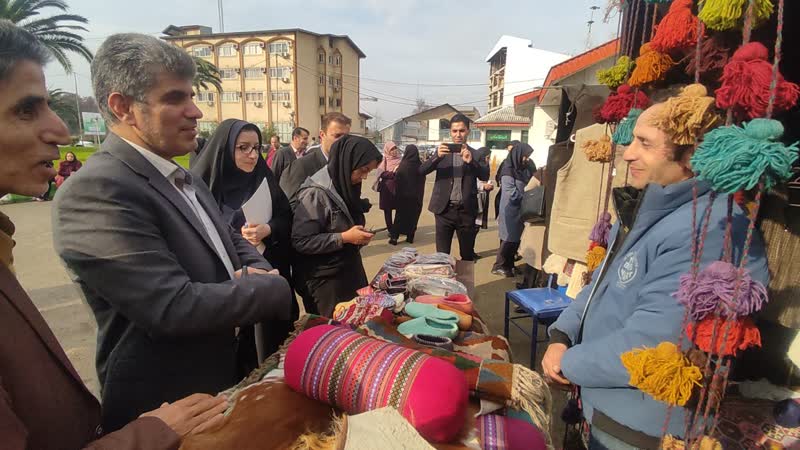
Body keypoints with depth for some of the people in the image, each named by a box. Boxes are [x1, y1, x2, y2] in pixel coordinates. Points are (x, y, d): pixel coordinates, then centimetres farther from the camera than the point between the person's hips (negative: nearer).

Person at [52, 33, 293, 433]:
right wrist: (277, 287, -18)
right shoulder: (93, 190, -24)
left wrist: (259, 272, -10)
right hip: (165, 407, -8)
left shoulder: (185, 180, 6)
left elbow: (233, 244, 12)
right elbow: (175, 307, -30)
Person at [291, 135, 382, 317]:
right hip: (326, 279, -7)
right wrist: (344, 238, -23)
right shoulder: (316, 193, -20)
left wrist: (359, 235, 2)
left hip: (350, 271, 7)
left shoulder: (345, 186, 5)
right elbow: (301, 241, -22)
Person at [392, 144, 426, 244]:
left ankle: (395, 236, 4)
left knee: (400, 215, 8)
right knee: (413, 215, 12)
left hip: (403, 194, -2)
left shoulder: (403, 165, -14)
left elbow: (397, 179, -9)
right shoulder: (420, 165, -4)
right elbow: (422, 181, 6)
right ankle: (410, 237, 14)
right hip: (416, 195, 3)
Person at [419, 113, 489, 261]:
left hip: (466, 210, 0)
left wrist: (470, 161, -25)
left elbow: (485, 176, -7)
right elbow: (422, 170, -3)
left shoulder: (476, 154, 6)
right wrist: (437, 157, -21)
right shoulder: (442, 152, 7)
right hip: (445, 209, 0)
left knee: (467, 256, 9)